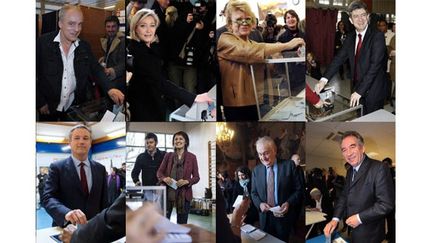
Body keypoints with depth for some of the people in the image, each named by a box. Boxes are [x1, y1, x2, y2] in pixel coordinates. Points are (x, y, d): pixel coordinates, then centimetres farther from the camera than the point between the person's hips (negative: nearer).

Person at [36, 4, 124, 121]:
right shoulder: (43, 43, -11)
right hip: (48, 108, -2)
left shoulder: (84, 46, 0)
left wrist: (110, 88, -19)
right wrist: (40, 103, -12)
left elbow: (96, 70, -1)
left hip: (74, 106, 3)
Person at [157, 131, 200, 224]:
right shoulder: (168, 155, 7)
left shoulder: (191, 157, 2)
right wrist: (164, 178, -12)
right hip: (168, 192, 1)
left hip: (184, 194, -1)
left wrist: (186, 181, -16)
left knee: (182, 222, 6)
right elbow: (159, 172, 9)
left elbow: (196, 177, 2)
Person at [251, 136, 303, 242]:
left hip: (283, 216, -2)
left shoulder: (289, 165, -6)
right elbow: (254, 193, 10)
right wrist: (259, 204, -11)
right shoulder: (256, 170, 5)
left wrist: (288, 203, -19)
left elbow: (299, 190, -4)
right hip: (265, 217, 3)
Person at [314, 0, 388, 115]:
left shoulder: (377, 36, -14)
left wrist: (359, 91, -27)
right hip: (357, 89, 5)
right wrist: (324, 79, -15)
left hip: (373, 91, -5)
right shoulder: (350, 38, 6)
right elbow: (339, 58, 1)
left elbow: (375, 66, -22)